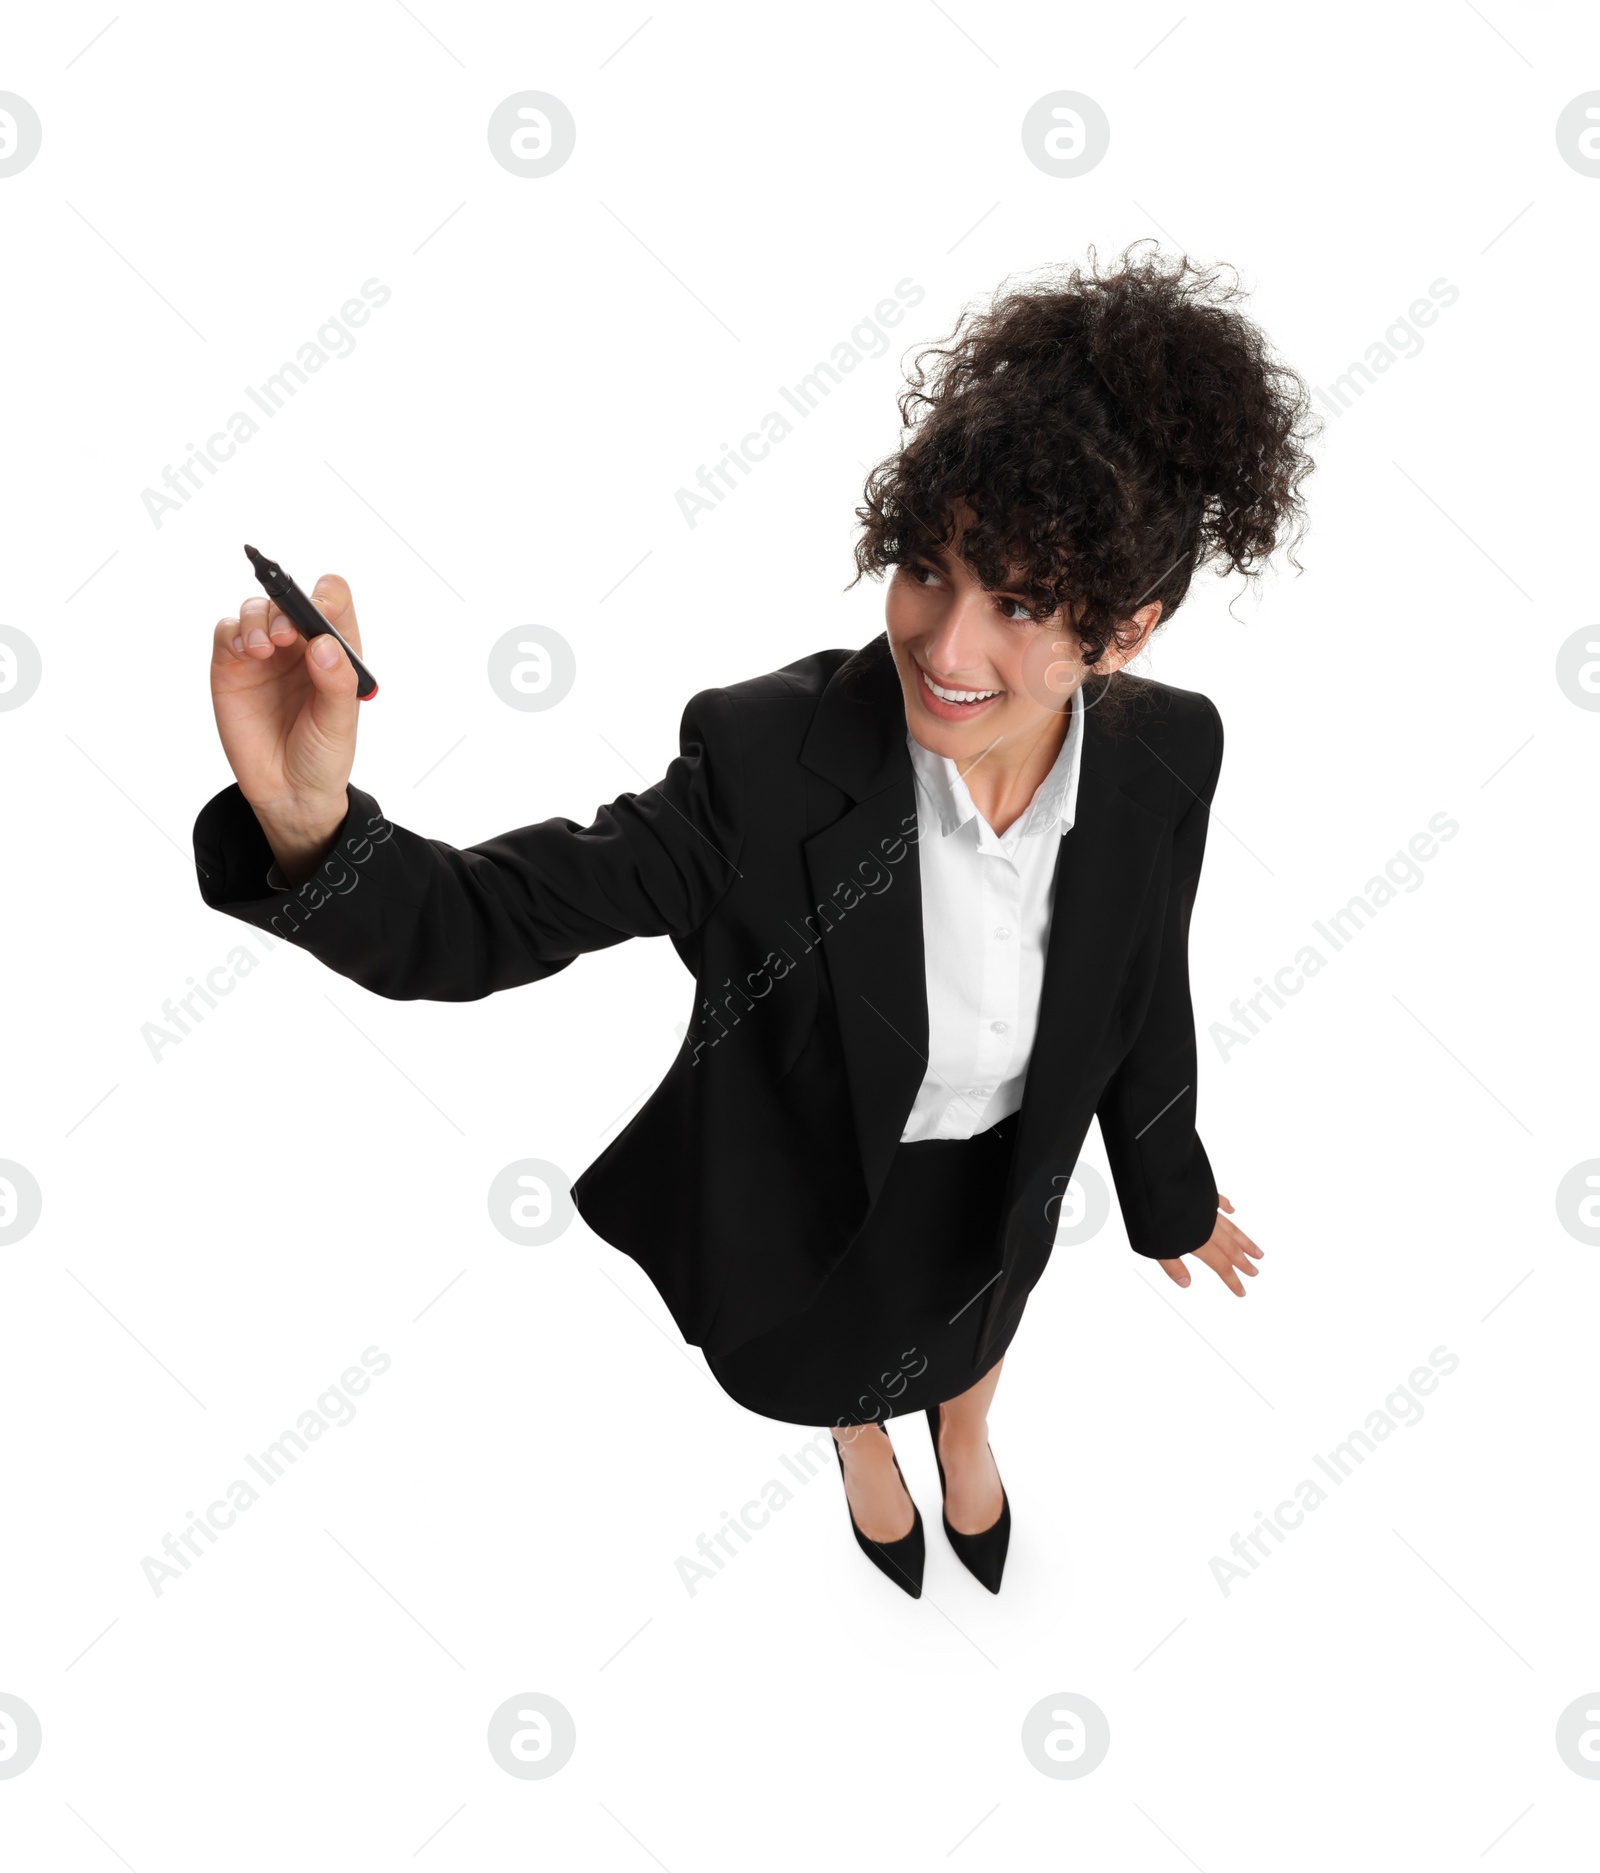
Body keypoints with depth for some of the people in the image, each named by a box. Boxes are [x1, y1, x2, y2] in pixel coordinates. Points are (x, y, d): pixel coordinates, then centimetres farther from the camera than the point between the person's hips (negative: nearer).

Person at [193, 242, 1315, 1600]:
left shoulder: (1165, 760, -26)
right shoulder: (769, 762, -37)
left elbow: (1142, 990, -8)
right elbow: (488, 918, -36)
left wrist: (1170, 1191, 9)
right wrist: (305, 819, -58)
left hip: (1004, 1186, 3)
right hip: (804, 1190, -2)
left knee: (976, 1331, 37)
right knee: (838, 1361, 33)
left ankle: (965, 1435, 77)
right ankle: (864, 1446, 75)